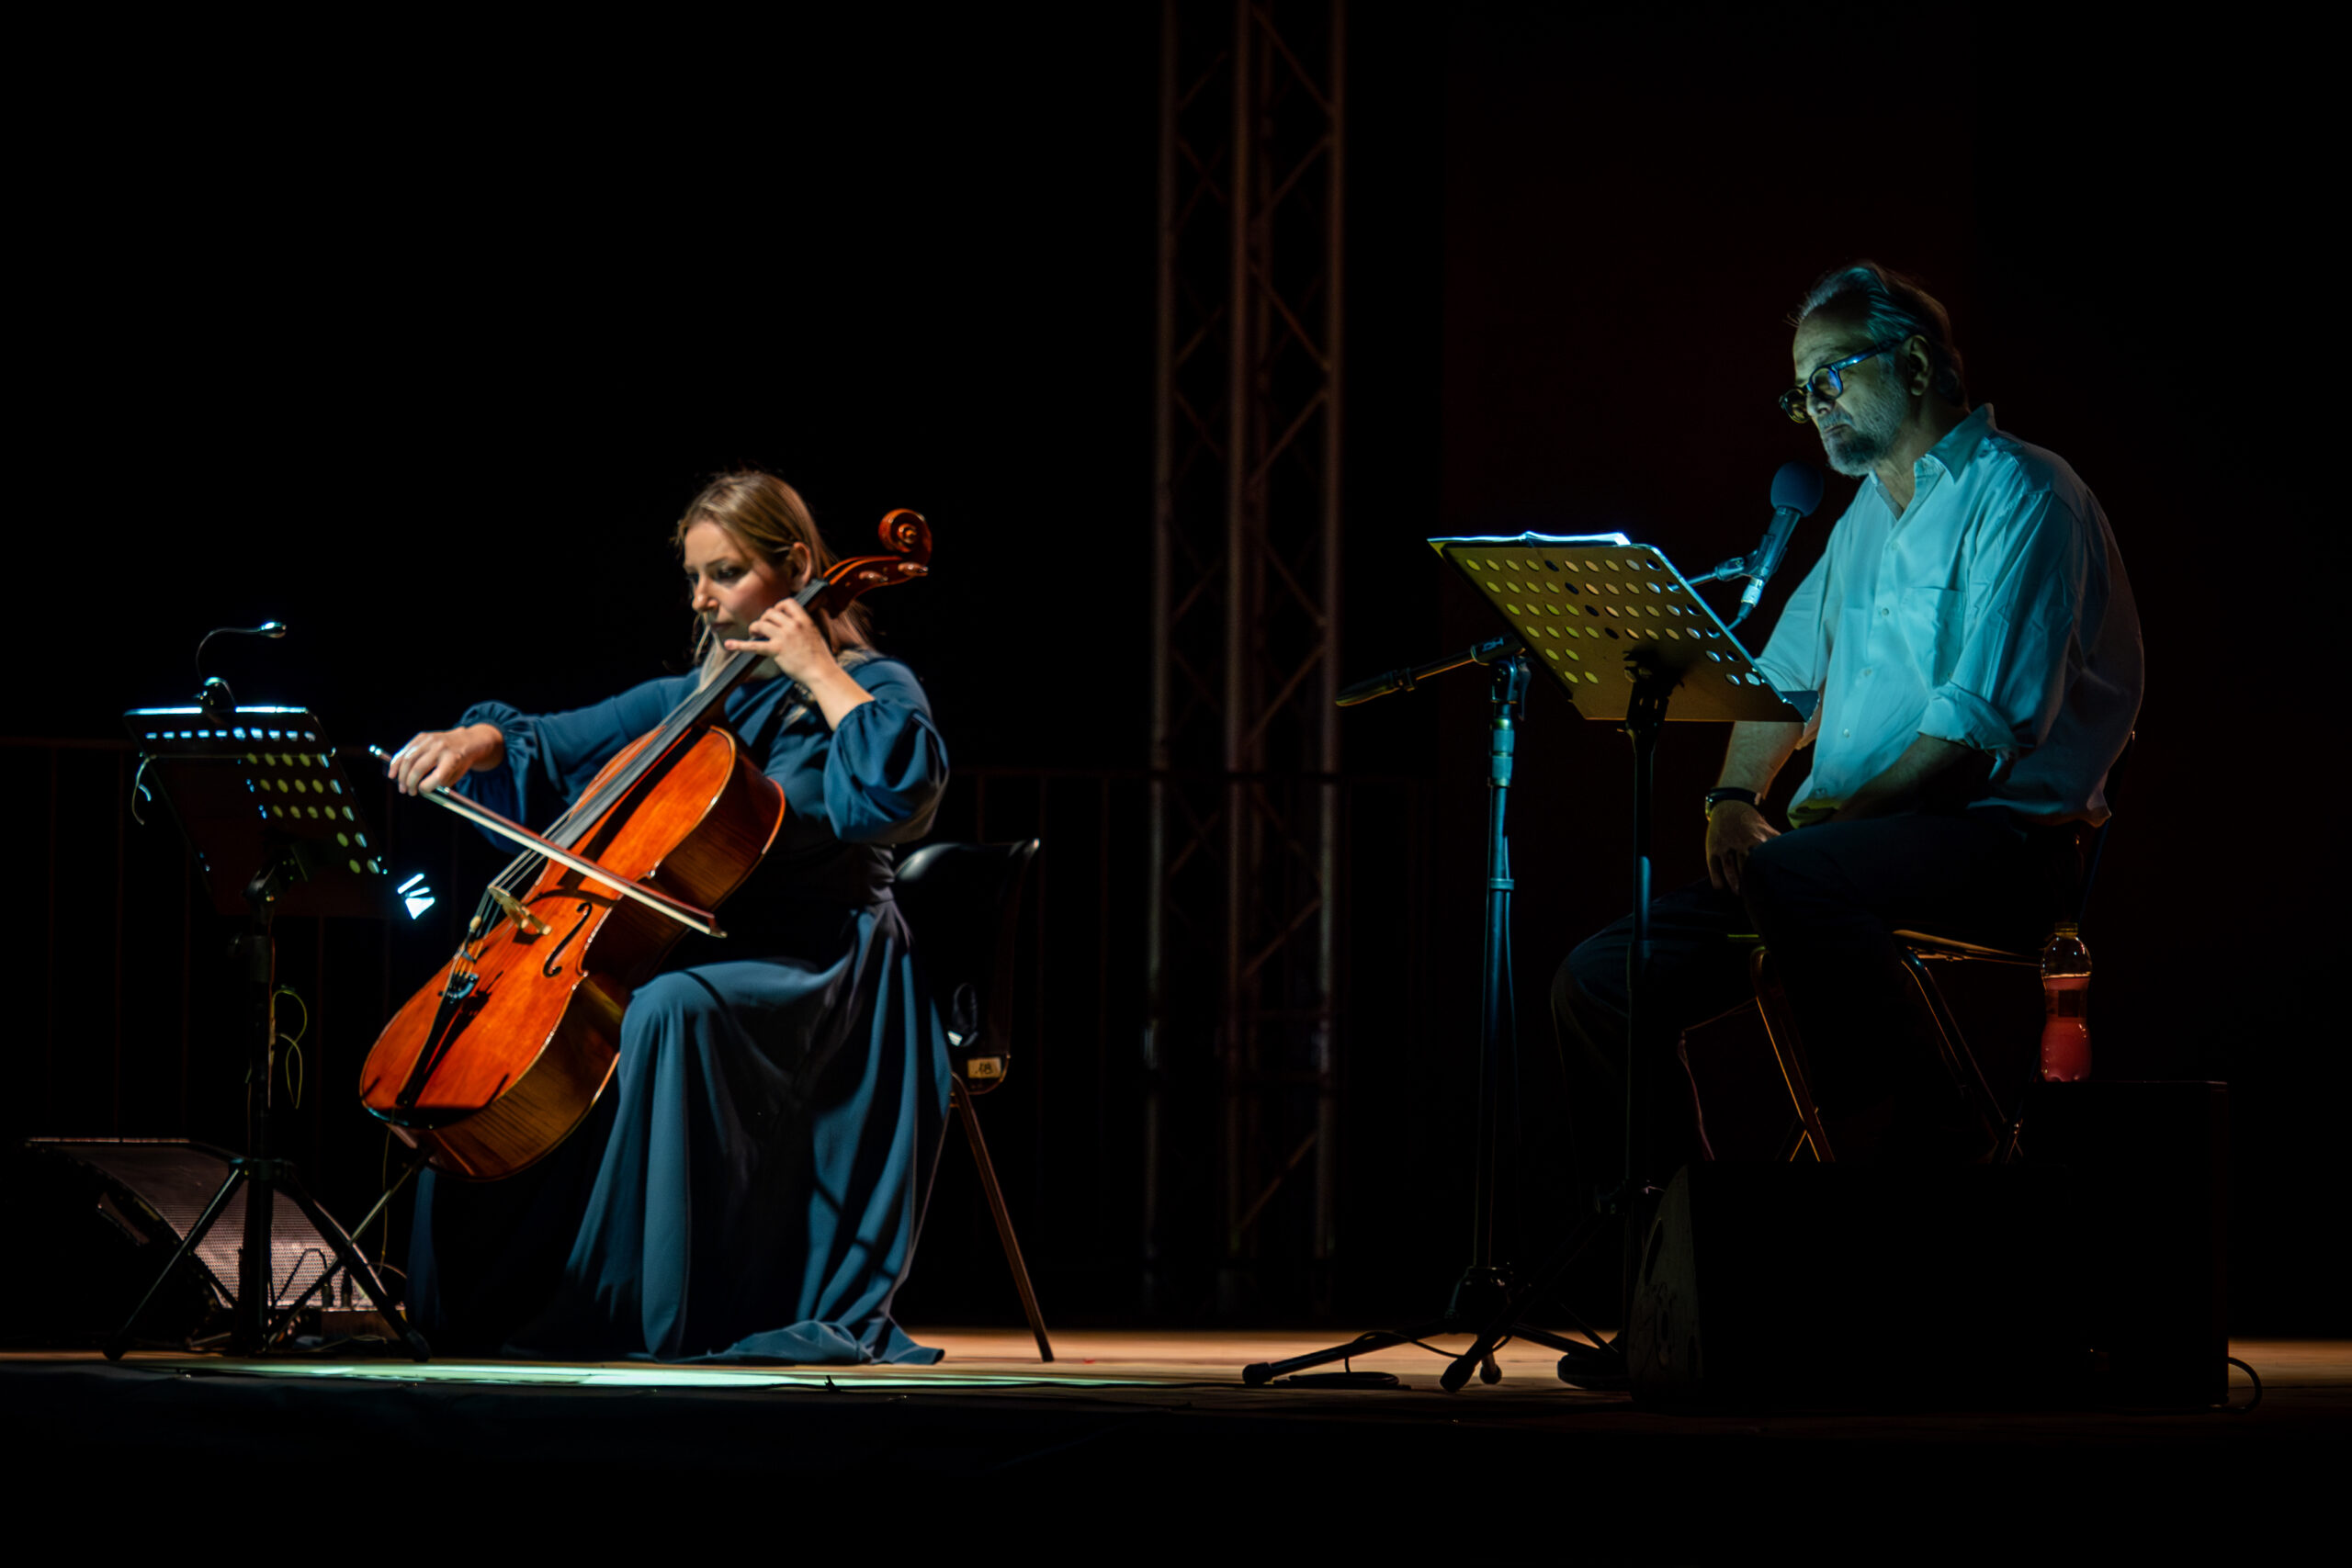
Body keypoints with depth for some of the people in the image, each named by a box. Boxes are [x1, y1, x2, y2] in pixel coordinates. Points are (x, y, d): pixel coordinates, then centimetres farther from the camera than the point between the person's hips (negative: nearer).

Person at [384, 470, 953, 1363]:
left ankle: (661, 1317, -35)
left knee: (667, 1010, -37)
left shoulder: (867, 686, 1)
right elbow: (547, 750, 21)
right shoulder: (685, 703, 19)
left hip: (815, 974, -7)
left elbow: (901, 790, -21)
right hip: (701, 956, 7)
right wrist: (478, 741, 1)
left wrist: (819, 672, -15)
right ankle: (480, 1311, -1)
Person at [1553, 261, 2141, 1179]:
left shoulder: (2020, 495, -6)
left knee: (1792, 876, -40)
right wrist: (1735, 799, 6)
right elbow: (1785, 673, 26)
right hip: (1854, 845, 8)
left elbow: (1986, 721, -17)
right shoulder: (1867, 515, 23)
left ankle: (1917, 1149, -33)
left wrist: (1845, 812, -19)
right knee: (1598, 984, -7)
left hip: (2000, 839, -8)